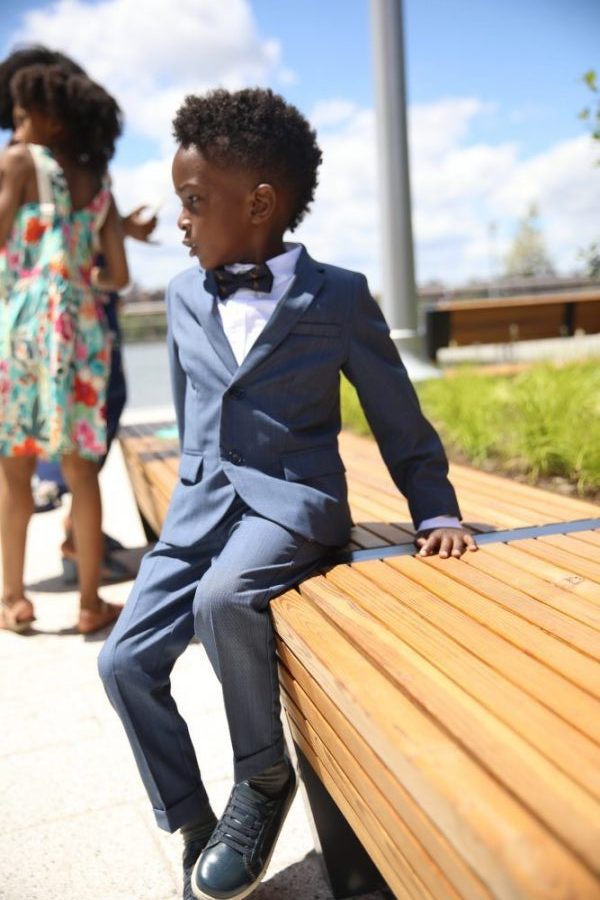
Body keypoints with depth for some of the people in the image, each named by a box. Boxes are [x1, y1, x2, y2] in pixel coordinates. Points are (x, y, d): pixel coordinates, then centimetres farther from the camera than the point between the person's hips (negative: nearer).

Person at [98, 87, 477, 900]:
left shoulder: (338, 296, -4)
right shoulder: (184, 295, 10)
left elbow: (400, 423, 3)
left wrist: (437, 514, -1)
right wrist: (194, 494, 17)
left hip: (294, 500, -5)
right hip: (202, 503, 6)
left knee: (223, 597, -34)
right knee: (124, 661, -7)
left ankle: (264, 779, -5)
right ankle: (195, 832, 13)